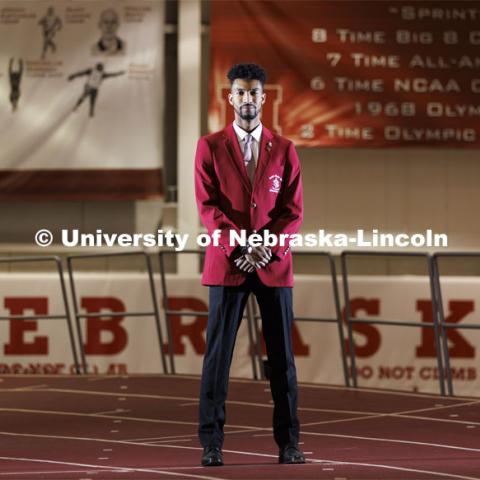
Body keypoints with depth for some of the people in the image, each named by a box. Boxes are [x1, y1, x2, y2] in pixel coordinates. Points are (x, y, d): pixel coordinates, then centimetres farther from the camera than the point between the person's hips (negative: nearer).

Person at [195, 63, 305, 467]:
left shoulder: (284, 150, 8)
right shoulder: (210, 147, 4)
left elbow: (293, 211, 3)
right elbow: (208, 207, -4)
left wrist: (267, 247, -13)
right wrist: (242, 248, -15)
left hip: (274, 266, 1)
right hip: (227, 263, -1)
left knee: (282, 355, 2)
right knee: (218, 354, -3)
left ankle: (288, 442, 7)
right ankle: (212, 443, 0)